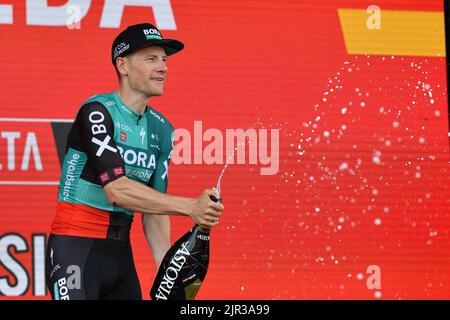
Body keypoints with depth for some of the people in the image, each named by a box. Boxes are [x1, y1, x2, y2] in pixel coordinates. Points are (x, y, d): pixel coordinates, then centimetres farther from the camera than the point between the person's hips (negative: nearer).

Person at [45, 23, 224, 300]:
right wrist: (190, 207, -28)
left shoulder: (162, 129, 11)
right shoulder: (97, 112, -12)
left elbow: (154, 210, 10)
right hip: (76, 248, -7)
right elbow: (117, 190, -23)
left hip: (121, 251, 7)